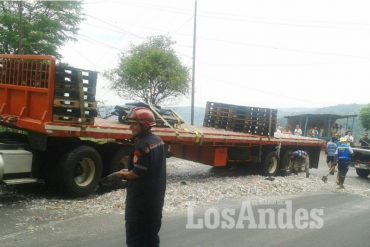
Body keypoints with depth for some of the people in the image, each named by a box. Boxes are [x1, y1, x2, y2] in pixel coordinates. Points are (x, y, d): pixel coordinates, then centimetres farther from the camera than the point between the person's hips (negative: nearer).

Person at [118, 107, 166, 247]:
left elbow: (137, 173, -25)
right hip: (156, 196, 9)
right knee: (152, 233, 19)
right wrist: (130, 171, 11)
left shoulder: (142, 144, -22)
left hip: (140, 198, -9)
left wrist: (124, 174, -5)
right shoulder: (158, 141, 7)